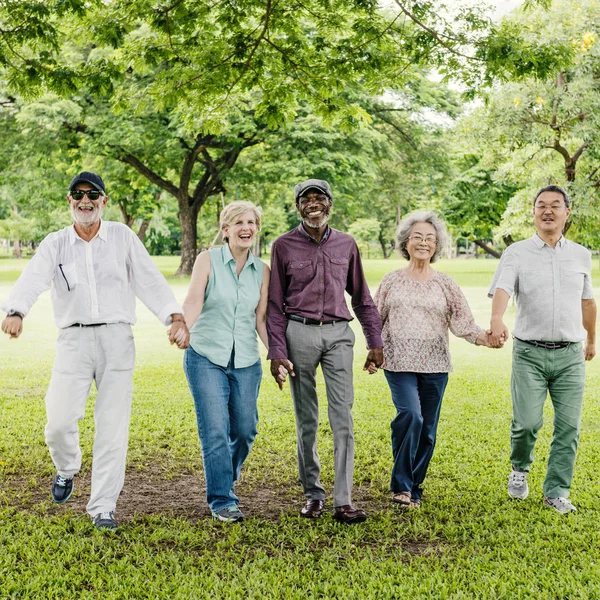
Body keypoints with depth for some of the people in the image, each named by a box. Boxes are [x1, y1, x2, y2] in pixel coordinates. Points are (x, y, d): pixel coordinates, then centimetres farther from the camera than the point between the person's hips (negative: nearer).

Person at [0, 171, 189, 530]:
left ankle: (103, 508, 10)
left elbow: (149, 279, 0)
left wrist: (174, 315, -15)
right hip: (74, 339, 0)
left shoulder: (122, 237, 7)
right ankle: (67, 469, 26)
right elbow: (33, 279, -12)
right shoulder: (55, 244, 6)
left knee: (113, 426, 0)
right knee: (60, 421, -8)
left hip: (117, 338, 0)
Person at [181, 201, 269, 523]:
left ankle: (225, 479, 36)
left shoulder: (261, 271, 6)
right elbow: (193, 302, -16)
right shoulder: (208, 260, -4)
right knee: (215, 431, -6)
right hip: (206, 357, -3)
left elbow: (261, 320, 8)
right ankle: (222, 500, 7)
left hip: (246, 362, 4)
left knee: (245, 430, 8)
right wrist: (182, 328, -35)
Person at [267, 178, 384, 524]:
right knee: (306, 420, 6)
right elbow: (275, 304, 3)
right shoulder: (284, 246, 4)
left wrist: (375, 342, 11)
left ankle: (343, 501, -3)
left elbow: (362, 297, 16)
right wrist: (277, 353, -4)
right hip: (299, 333, -1)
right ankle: (313, 494, 18)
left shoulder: (346, 244, 10)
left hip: (338, 333, 1)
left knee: (343, 417, -6)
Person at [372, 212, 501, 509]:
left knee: (427, 429, 5)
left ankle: (414, 489, 21)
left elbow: (462, 322, 0)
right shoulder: (391, 281, 6)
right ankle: (401, 485, -10)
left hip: (435, 365, 2)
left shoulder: (444, 284, 7)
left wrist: (485, 337, -17)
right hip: (399, 363, -2)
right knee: (410, 415, -23)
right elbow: (376, 320, 11)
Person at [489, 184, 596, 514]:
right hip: (529, 352, -3)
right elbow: (502, 289, -19)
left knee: (568, 427, 0)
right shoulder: (517, 253, -1)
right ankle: (519, 469, 23)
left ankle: (556, 492, 13)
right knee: (526, 422, -7)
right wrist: (497, 318, -39)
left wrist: (592, 339, 30)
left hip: (570, 354, 3)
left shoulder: (581, 255, 10)